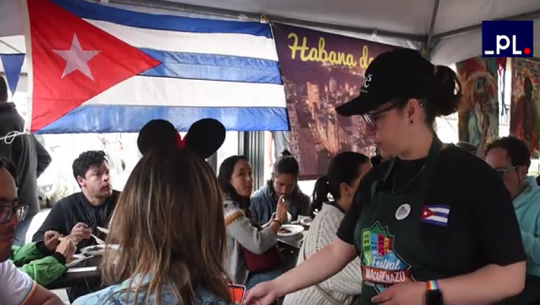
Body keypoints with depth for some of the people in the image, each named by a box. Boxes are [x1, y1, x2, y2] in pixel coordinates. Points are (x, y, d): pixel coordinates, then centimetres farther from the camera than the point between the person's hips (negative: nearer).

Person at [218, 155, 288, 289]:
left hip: (244, 268, 10)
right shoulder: (228, 208, -21)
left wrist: (272, 223, 1)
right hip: (240, 279, -10)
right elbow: (257, 244, -27)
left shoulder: (237, 205, 12)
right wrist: (278, 220, -13)